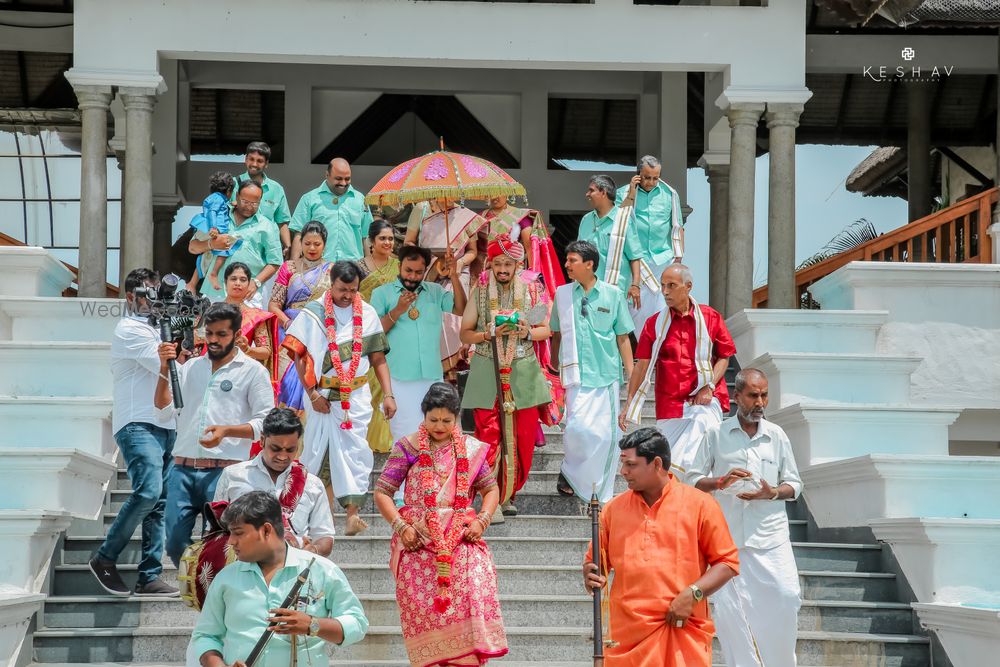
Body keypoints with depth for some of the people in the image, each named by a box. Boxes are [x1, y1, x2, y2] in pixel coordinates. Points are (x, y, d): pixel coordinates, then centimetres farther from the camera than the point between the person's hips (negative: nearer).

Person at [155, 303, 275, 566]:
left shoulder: (253, 371, 5)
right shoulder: (190, 367, 19)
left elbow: (265, 422, -2)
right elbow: (164, 410, 13)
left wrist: (226, 431, -17)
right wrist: (165, 370, 0)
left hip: (223, 472, -4)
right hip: (183, 469, 4)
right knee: (175, 543, -1)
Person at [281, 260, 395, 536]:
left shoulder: (367, 314, 6)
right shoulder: (313, 313, -1)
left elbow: (378, 358, 9)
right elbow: (298, 355, -1)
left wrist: (388, 395, 1)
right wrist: (312, 394, -6)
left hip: (357, 396, 1)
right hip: (322, 395, -1)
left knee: (354, 450, -7)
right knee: (314, 448, 4)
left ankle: (353, 511, -12)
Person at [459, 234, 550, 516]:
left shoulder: (530, 291, 6)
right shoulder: (480, 293, 4)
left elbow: (546, 329, 11)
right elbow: (465, 334, 7)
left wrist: (528, 332, -10)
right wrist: (488, 334, -12)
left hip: (523, 373, 1)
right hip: (487, 374, -1)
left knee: (523, 437, 0)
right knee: (489, 437, -8)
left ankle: (509, 496, 12)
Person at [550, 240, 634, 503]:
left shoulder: (613, 294, 3)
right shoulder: (562, 294, 7)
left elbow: (623, 338, 7)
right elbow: (557, 335, 16)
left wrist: (631, 375, 5)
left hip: (607, 374, 0)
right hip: (577, 375, 0)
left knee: (606, 434, 1)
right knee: (579, 427, -17)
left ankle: (602, 496, 13)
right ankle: (570, 472, 9)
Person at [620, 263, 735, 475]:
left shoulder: (710, 317, 3)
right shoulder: (654, 324, 5)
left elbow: (723, 357, 8)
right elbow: (642, 366, 5)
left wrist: (709, 386, -7)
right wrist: (629, 406, 0)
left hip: (704, 402, -2)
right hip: (669, 404, 2)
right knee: (669, 459, 4)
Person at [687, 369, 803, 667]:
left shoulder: (777, 435, 10)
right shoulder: (716, 434, 5)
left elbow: (794, 483, 13)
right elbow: (693, 480, 6)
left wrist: (772, 493, -8)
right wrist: (721, 482, -12)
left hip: (770, 536, 1)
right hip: (727, 536, 0)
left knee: (786, 597, -12)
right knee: (729, 608, -2)